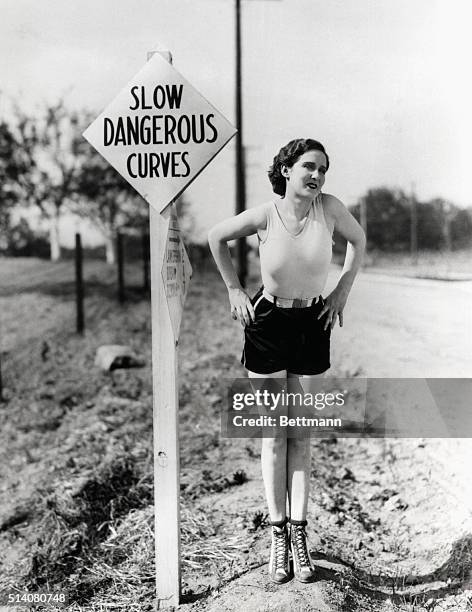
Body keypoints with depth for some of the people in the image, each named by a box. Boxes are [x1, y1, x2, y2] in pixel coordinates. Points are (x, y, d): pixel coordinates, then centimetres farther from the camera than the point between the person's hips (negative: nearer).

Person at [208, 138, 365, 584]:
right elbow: (216, 237, 4)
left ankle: (299, 534, 11)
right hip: (267, 322, -1)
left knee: (301, 433, 5)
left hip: (312, 324, 1)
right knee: (274, 434, 3)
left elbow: (358, 240, 9)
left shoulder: (329, 208, -11)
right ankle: (278, 536, 10)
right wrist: (234, 289, 1)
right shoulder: (264, 216, -13)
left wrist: (342, 292, 3)